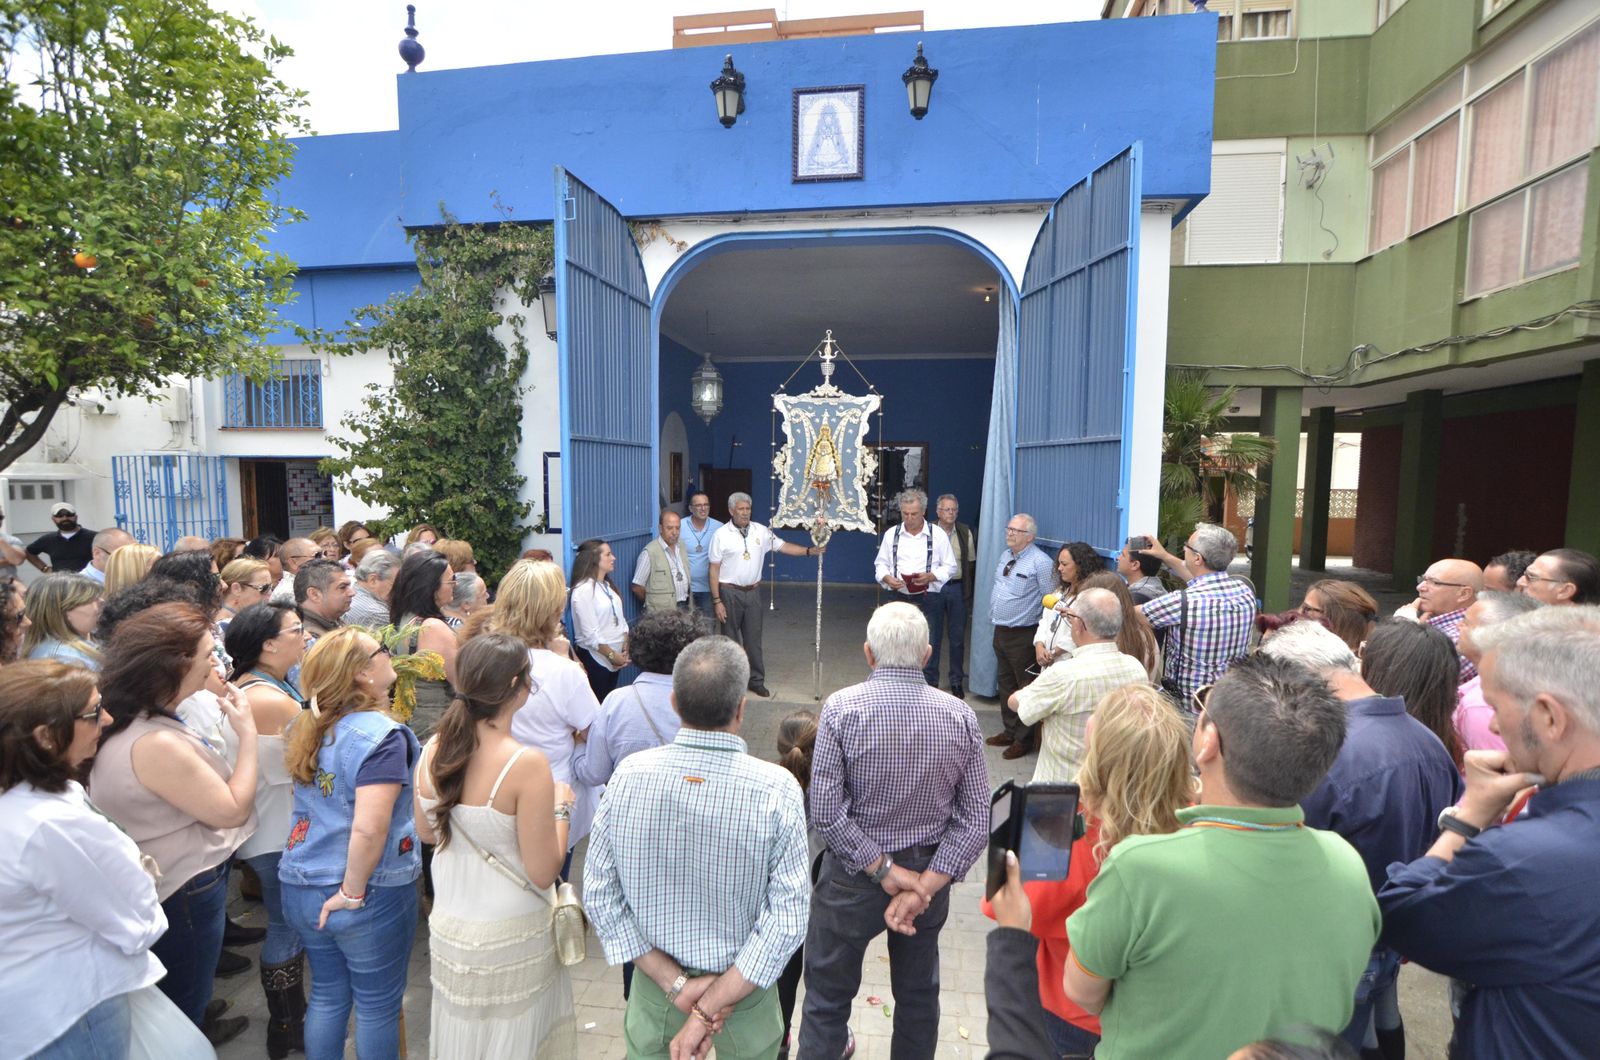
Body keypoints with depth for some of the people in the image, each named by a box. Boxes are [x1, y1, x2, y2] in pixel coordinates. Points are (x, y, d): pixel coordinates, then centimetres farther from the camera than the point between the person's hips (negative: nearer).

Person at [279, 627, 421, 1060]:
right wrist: (353, 892, -18)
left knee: (327, 995, 25)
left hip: (300, 887, 7)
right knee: (378, 1006, 14)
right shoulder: (381, 736, -24)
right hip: (371, 895, -7)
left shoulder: (307, 729, 0)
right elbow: (369, 828, -31)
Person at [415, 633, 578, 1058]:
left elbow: (426, 832, 9)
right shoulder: (527, 764, -28)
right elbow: (542, 873, -21)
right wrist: (560, 807, -8)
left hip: (448, 929, 6)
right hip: (511, 937, -6)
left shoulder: (432, 750, -9)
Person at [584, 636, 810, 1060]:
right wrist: (712, 1008, -18)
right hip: (744, 980, -1)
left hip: (654, 978, 1)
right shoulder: (777, 789, -25)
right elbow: (788, 918, -24)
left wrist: (675, 982, -11)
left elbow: (600, 894, -12)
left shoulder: (629, 774, -18)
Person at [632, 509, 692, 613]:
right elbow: (637, 588, -9)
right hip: (662, 612, -6)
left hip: (686, 605, 6)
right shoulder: (649, 552, -14)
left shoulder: (682, 545, 6)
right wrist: (654, 603, 4)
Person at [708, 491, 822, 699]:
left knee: (753, 638, 10)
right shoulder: (721, 535, -9)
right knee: (729, 639, 7)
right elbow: (714, 569, -8)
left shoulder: (760, 531, 2)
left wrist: (809, 550, -7)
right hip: (729, 592, -3)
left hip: (753, 591, 3)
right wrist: (717, 600, -12)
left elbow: (782, 546, 7)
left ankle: (757, 681, 21)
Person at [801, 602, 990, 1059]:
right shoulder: (960, 716, -11)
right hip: (930, 870, 3)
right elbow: (975, 821, -12)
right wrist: (923, 886, -13)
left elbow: (825, 811, -22)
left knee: (828, 999, 17)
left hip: (853, 875, -3)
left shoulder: (842, 708, -19)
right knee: (919, 994, 25)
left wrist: (883, 870, -15)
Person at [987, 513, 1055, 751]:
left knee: (1026, 687, 3)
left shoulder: (1040, 562, -17)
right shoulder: (1005, 555, 9)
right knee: (1005, 684, 18)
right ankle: (1010, 731, 32)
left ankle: (1024, 739, 15)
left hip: (1023, 635, -8)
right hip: (1000, 631, 8)